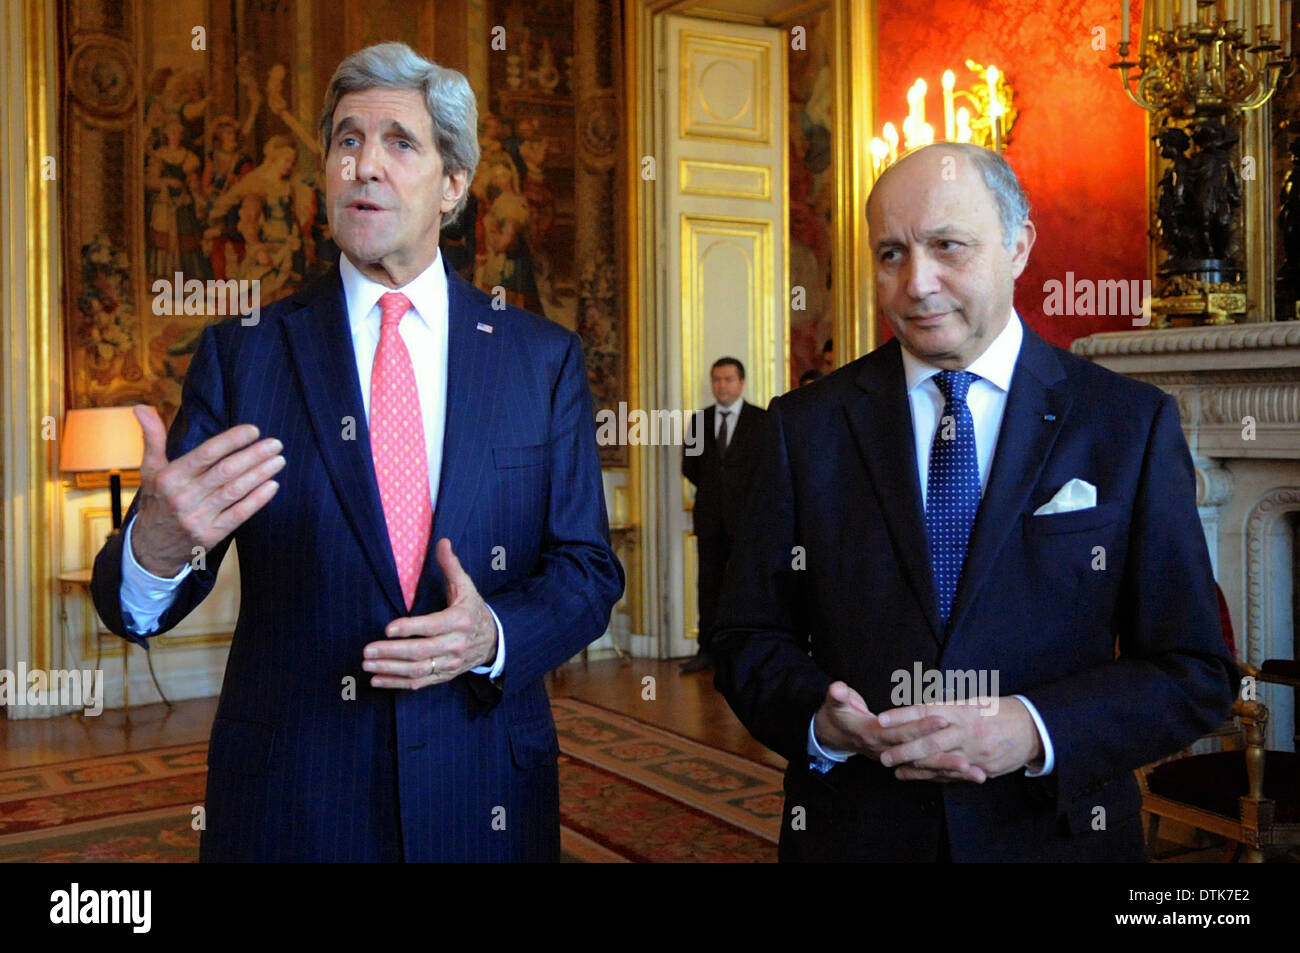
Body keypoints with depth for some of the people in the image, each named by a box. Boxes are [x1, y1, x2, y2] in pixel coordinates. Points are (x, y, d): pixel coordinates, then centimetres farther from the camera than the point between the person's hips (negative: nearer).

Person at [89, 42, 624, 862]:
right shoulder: (240, 353, -2)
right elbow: (132, 602, -5)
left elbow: (589, 570, 2)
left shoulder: (544, 358, 0)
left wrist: (495, 636, -18)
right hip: (287, 804, 0)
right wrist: (157, 548, -28)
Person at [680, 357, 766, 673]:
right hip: (709, 516, 3)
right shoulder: (699, 419, 12)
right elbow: (689, 465, 19)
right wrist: (712, 490, 12)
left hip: (745, 515, -3)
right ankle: (707, 651, 8)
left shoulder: (762, 420, 2)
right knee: (709, 584, 4)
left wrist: (750, 497, -1)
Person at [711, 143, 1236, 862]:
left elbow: (1194, 673, -5)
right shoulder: (806, 425, -2)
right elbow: (748, 638, 0)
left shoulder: (1131, 423, -5)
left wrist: (1035, 730, -20)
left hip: (1055, 831, 0)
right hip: (849, 830, 1)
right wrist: (820, 719, -19)